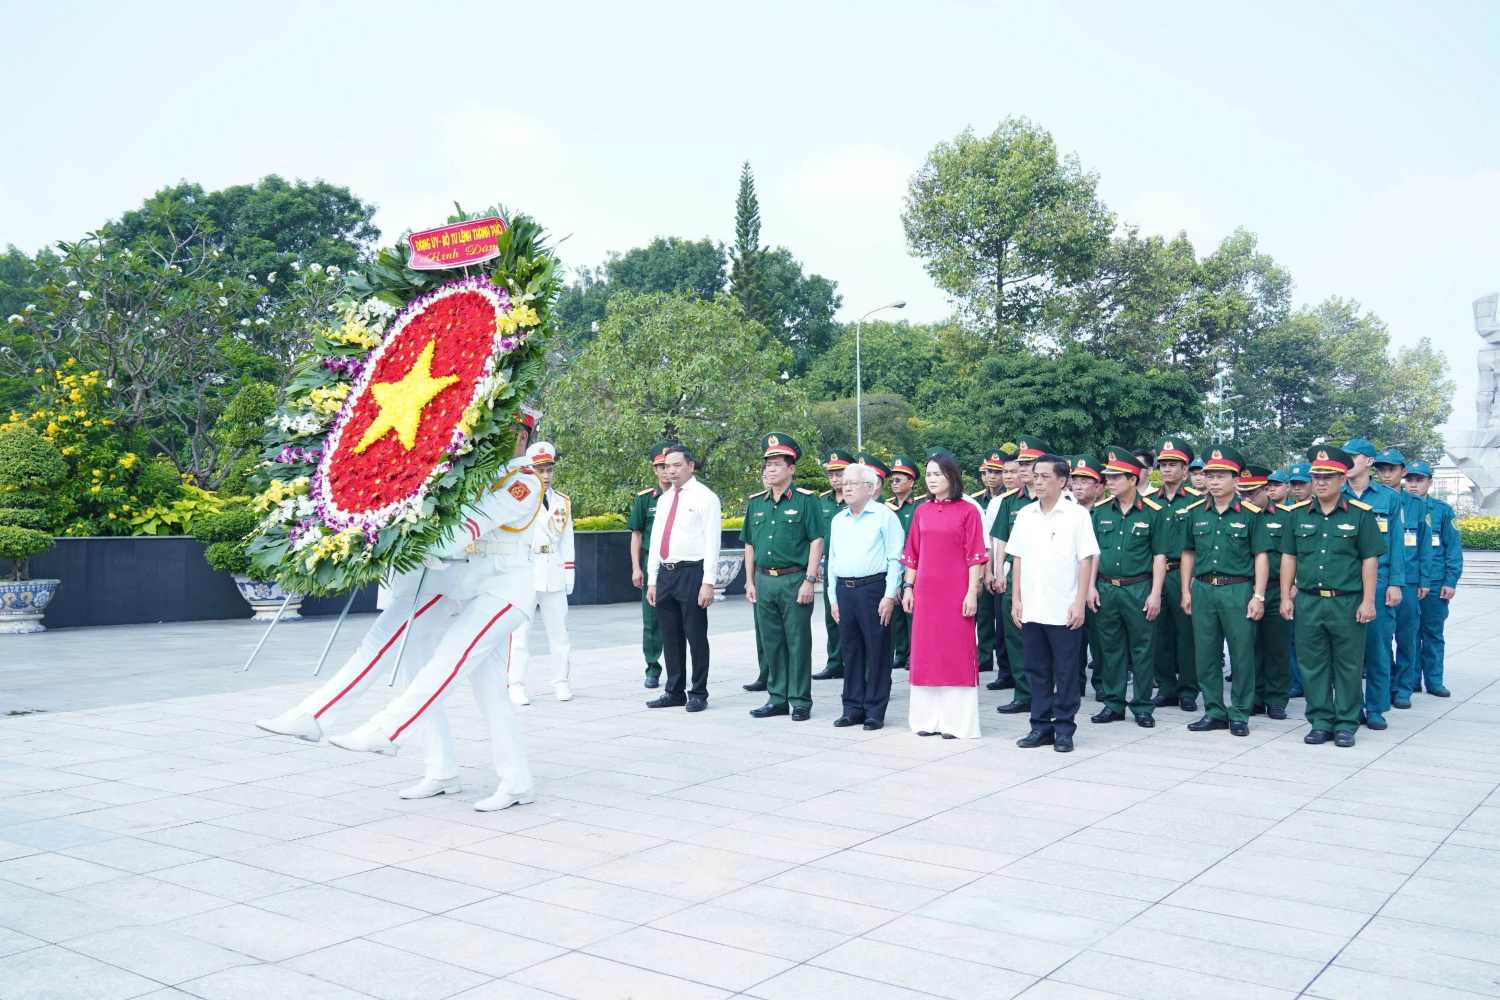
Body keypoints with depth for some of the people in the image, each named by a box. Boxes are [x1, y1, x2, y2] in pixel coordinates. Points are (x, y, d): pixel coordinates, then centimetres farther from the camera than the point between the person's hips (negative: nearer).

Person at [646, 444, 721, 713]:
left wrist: (708, 582, -15)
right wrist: (652, 580, 13)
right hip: (665, 574, 7)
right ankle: (674, 692, 20)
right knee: (670, 638, 11)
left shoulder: (705, 497, -4)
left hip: (691, 574, -6)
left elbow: (711, 542, -9)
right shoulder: (664, 500, 17)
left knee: (696, 636, -1)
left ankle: (698, 694, 8)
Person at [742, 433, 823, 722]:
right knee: (771, 643, 11)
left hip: (794, 580, -5)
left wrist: (809, 581, -13)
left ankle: (800, 702, 9)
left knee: (798, 642, 1)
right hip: (764, 581, 5)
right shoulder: (756, 503, 12)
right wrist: (750, 581, 11)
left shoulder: (805, 500, -4)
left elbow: (816, 542, -8)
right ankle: (777, 699, 21)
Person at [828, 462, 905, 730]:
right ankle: (853, 708, 18)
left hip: (873, 589, -6)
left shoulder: (885, 516, -3)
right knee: (850, 651, 9)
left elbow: (895, 559, -7)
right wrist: (834, 598, 15)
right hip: (844, 590, 6)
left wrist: (889, 596, -13)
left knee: (877, 651, -1)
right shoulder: (838, 520, 17)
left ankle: (875, 711, 7)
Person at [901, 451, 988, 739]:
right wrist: (908, 588, 7)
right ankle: (929, 718, 16)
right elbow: (912, 555, 13)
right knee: (926, 652, 7)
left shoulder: (967, 511, -3)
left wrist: (972, 593, -11)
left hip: (956, 592, -4)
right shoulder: (921, 512, 10)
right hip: (925, 592, 4)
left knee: (957, 653, 0)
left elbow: (975, 556, -5)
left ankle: (956, 722, 6)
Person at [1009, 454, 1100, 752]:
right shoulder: (1025, 515, 8)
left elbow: (1086, 560, -5)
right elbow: (1017, 558, 12)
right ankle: (1041, 726, 19)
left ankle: (1064, 729, 13)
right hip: (1031, 608, 4)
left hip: (1064, 610, -4)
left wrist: (1080, 602, -11)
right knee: (1036, 670, 10)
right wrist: (1016, 599, 7)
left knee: (1066, 672, 3)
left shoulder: (1077, 514, -4)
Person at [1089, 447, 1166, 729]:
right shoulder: (1100, 511, 7)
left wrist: (1155, 594, -8)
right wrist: (1090, 587, 3)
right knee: (1111, 649, 10)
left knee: (1142, 650, 3)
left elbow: (1159, 556, -3)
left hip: (1139, 589, -3)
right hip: (1105, 589, 4)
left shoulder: (1154, 513, -4)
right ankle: (1113, 704, 19)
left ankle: (1142, 707, 13)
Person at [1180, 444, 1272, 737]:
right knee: (1206, 655, 7)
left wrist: (1258, 596, -7)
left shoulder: (1250, 513, -1)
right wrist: (1186, 591, 10)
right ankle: (1214, 712, 18)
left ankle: (1239, 715, 14)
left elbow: (1261, 556, -2)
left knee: (1242, 655, 2)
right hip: (1203, 589, 3)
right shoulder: (1194, 512, 8)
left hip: (1238, 590, -3)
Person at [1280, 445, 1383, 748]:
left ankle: (1346, 724, 15)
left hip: (1347, 602, -2)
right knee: (1312, 665, 7)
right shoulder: (1297, 514, 8)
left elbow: (1370, 560, -1)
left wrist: (1368, 601, -6)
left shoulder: (1361, 514, 0)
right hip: (1308, 602, 3)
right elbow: (1288, 558, 10)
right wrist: (1285, 596, 5)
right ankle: (1320, 722, 17)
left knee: (1348, 666, 5)